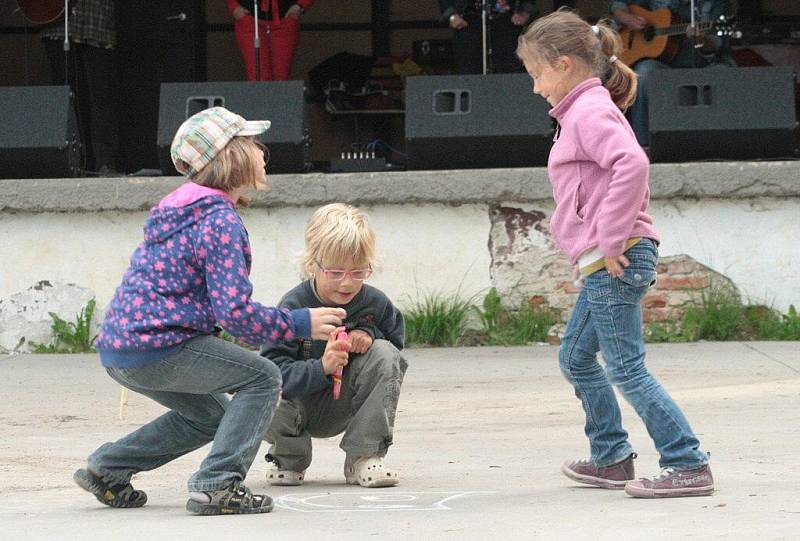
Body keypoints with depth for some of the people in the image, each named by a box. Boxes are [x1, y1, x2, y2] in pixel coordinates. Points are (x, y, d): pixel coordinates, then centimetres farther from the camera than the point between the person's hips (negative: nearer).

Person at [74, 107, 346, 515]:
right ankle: (218, 485, -9)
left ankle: (107, 469, 25)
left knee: (210, 415, 25)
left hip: (118, 349, 10)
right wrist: (300, 324, -7)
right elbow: (235, 312, -19)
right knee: (262, 378, -3)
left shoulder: (180, 209, 18)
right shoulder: (221, 221, -13)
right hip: (157, 347, -10)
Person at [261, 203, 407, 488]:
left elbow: (396, 337, 8)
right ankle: (289, 459, 3)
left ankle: (365, 457, -14)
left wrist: (369, 334, -15)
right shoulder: (292, 307, -21)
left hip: (344, 406, 3)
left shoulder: (374, 302, -11)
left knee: (385, 356, -22)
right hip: (302, 403, -3)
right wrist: (320, 369, -42)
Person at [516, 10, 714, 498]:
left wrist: (611, 238, -25)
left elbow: (633, 165, -29)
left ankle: (689, 466, -9)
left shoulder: (589, 111, -13)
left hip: (614, 262, -11)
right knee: (576, 358, 19)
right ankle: (612, 458, 27)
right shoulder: (586, 113, 20)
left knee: (627, 369, -9)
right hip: (604, 263, 11)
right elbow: (628, 174, 30)